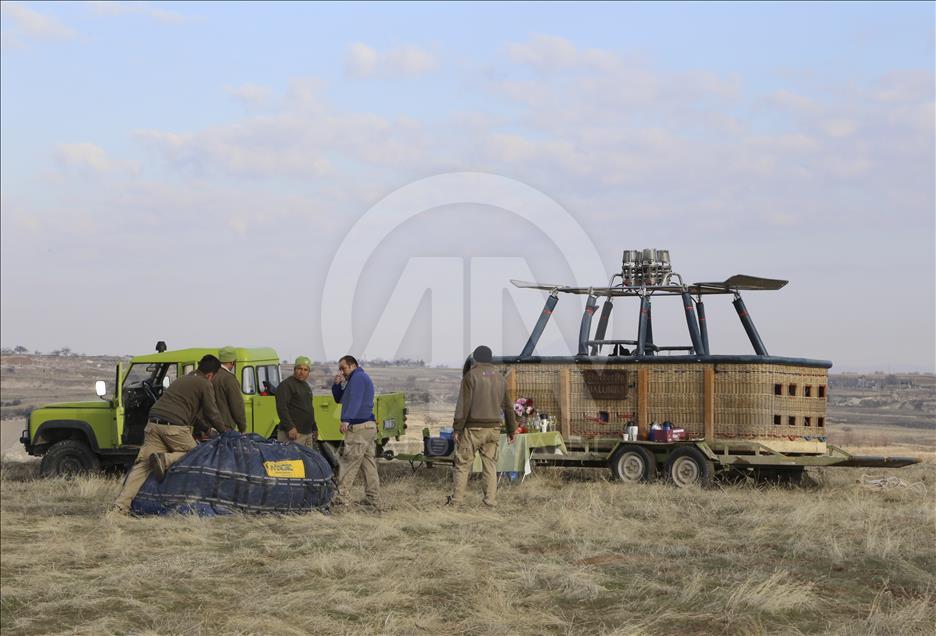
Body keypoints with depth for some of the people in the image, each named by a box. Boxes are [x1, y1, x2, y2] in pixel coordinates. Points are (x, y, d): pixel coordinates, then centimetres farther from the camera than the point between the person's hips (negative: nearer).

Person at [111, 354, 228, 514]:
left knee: (142, 465, 1)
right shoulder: (205, 385, 5)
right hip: (174, 427, -7)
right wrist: (224, 431, 23)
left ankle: (121, 505, -10)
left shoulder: (183, 380, 30)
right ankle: (164, 460, -12)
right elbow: (212, 413, 7)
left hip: (154, 424, 7)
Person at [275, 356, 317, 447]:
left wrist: (314, 429, 29)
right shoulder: (286, 385, -7)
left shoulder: (307, 387, 22)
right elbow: (281, 408, -18)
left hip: (308, 433, 9)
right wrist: (290, 427, -25)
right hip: (293, 433, -9)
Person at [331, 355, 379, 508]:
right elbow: (339, 399, 27)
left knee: (348, 463, -9)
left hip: (358, 427, -10)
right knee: (369, 464, 9)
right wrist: (337, 385, 10)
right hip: (369, 426, 10)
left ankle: (341, 498, -10)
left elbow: (355, 400, -22)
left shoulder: (358, 377, -7)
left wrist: (346, 420, -31)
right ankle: (373, 499, 10)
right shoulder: (362, 378, 25)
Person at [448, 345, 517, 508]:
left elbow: (463, 405, -13)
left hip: (473, 428, -5)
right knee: (490, 464, 8)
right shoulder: (500, 378, 9)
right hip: (494, 428, 5)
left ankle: (457, 499, 2)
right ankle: (491, 500, 4)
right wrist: (511, 430, 21)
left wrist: (457, 428, -10)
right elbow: (508, 407, 14)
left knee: (463, 464, 2)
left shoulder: (471, 376, -7)